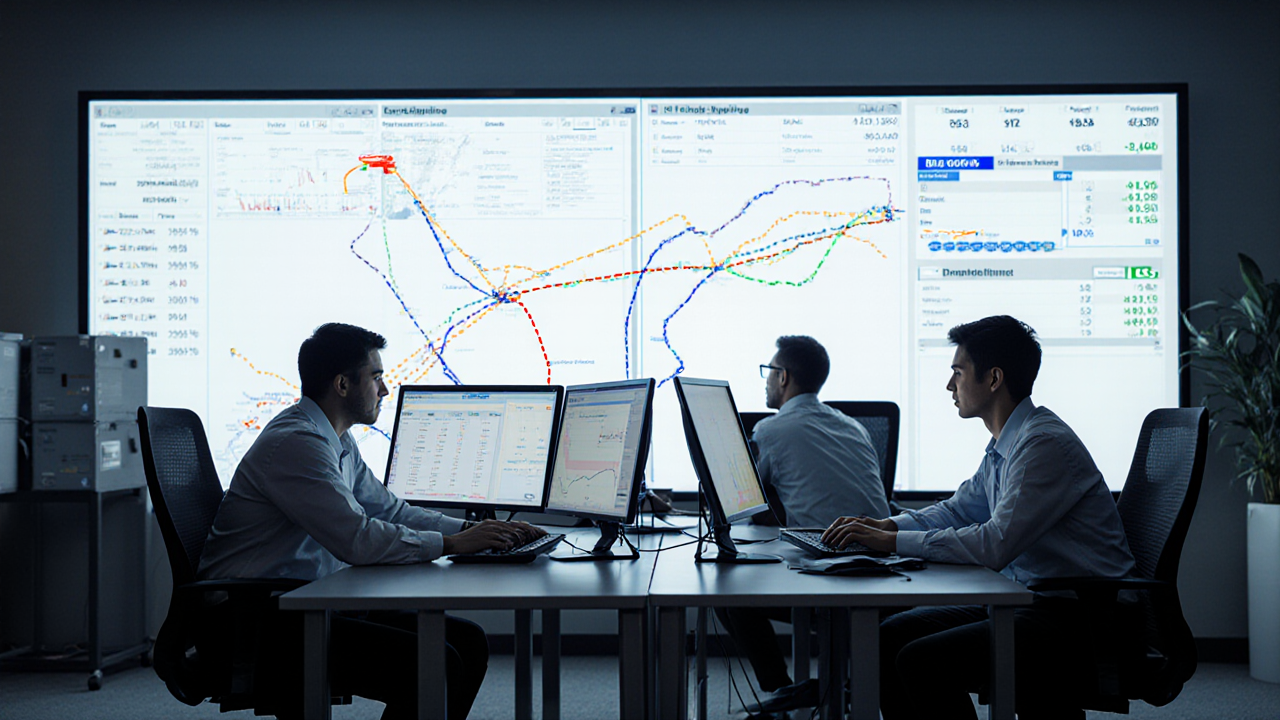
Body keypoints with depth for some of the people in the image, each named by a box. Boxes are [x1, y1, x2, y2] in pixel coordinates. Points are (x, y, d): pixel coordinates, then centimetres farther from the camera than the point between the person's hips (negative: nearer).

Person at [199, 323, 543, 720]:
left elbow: (390, 510, 21)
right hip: (265, 627, -10)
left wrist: (472, 529, 8)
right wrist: (451, 544, -14)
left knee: (467, 641, 1)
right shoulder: (295, 442, -18)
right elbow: (359, 541, -25)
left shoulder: (338, 441, 15)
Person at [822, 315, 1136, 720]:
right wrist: (886, 526, 8)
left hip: (1074, 621, -10)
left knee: (922, 661, -22)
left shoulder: (1045, 444, -18)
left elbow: (995, 545, -25)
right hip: (1028, 603, 10)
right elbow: (958, 510, 25)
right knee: (893, 636, 4)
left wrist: (893, 542, -19)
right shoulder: (1003, 446, 12)